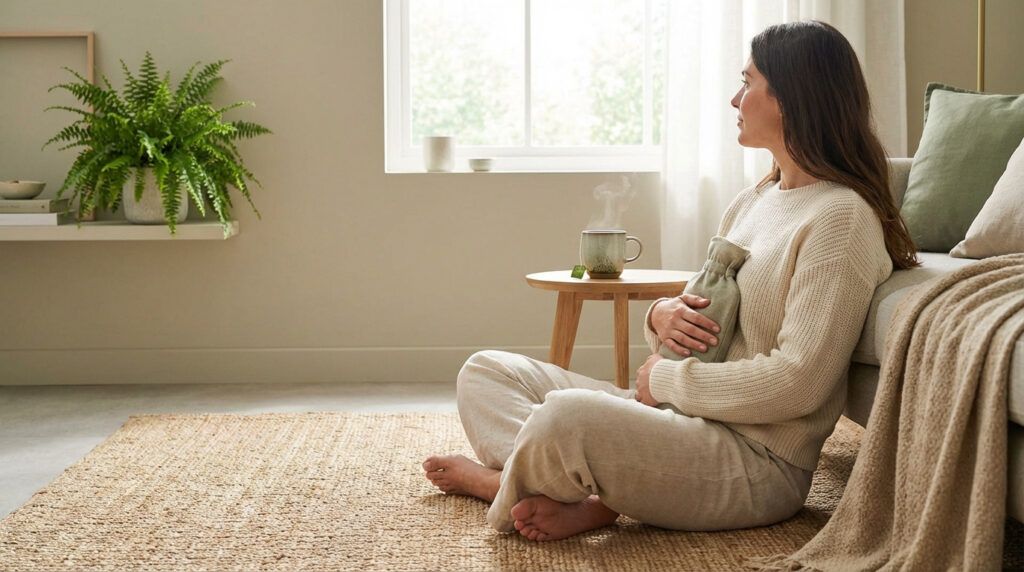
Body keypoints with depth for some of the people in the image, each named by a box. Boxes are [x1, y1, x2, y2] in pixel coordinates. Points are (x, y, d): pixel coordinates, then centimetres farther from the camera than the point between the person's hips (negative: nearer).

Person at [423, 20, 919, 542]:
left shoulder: (842, 216, -14)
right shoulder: (751, 201, 15)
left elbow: (798, 383, -22)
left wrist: (666, 377, -12)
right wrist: (663, 315, -3)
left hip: (760, 461, -10)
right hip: (682, 417, 10)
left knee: (566, 417, -35)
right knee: (485, 371, 9)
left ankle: (501, 485, -1)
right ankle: (586, 497, -14)